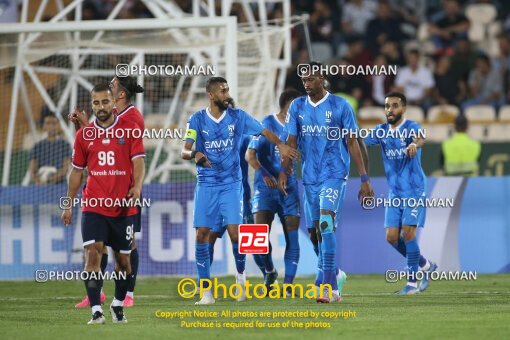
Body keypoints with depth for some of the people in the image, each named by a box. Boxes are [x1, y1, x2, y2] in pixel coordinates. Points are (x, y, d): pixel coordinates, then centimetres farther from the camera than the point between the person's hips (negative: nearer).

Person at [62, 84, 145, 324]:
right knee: (93, 252, -15)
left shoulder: (129, 130, 0)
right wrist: (68, 205, 14)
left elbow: (138, 163, -7)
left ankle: (118, 305, 31)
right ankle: (96, 311, -16)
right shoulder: (84, 135, 7)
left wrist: (136, 187, -27)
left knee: (123, 259, 9)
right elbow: (77, 171, 15)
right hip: (93, 206, 1)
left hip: (123, 208, -1)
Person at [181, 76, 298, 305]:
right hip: (206, 185, 0)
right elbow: (184, 151, -9)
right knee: (202, 235, -5)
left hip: (231, 184, 0)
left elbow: (264, 132, 1)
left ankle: (241, 276, 18)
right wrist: (194, 154, -32)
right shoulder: (197, 120, -1)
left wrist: (280, 145, -19)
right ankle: (205, 291, 3)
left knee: (235, 233, -11)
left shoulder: (237, 117, 1)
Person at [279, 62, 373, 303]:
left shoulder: (340, 106, -3)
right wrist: (283, 171, -3)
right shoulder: (297, 107, 8)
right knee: (320, 230, 9)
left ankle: (328, 287, -25)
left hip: (334, 175, -5)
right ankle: (333, 287, 19)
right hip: (309, 177, 5)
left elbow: (352, 143, -1)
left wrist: (364, 178, -3)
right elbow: (291, 142, 10)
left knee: (326, 223, -21)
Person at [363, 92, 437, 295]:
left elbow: (420, 138, -35)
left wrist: (415, 144, -58)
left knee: (408, 232, -14)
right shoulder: (381, 131, 6)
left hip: (414, 190, -6)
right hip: (394, 192, 6)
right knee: (392, 236, 0)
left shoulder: (411, 127, -12)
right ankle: (426, 266, 21)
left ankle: (412, 282, -4)